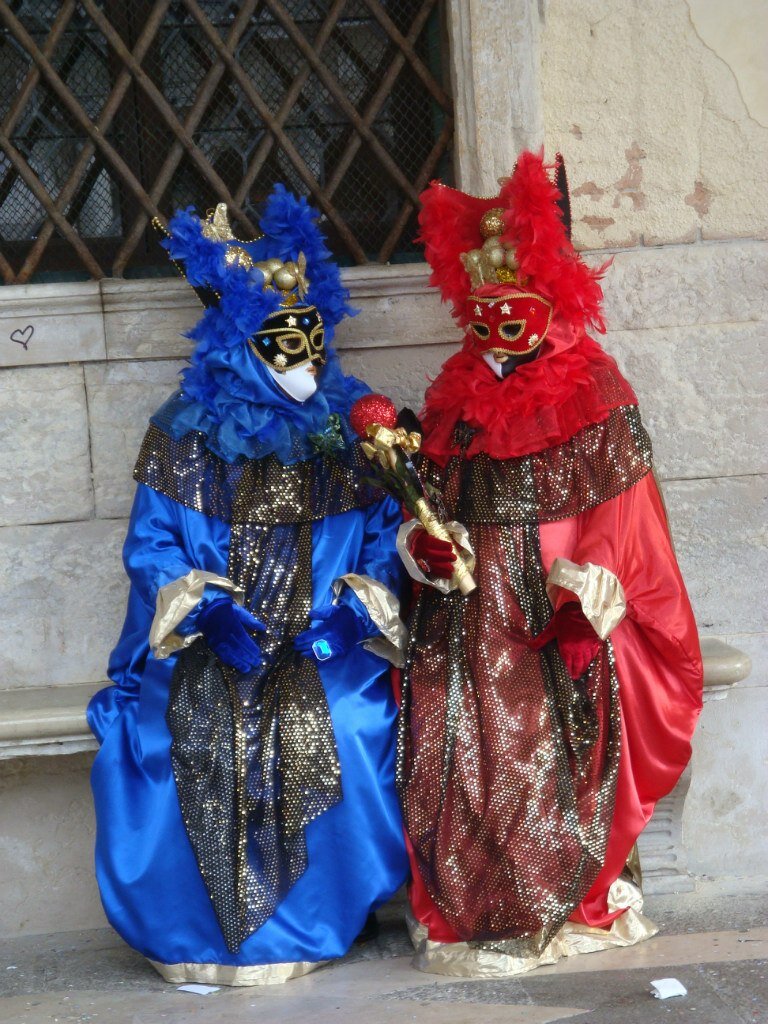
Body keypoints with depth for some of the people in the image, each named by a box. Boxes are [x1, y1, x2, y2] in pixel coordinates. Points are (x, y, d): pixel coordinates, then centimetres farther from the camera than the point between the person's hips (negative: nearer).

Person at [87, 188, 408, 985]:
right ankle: (202, 932, -1)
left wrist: (351, 607, -12)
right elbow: (151, 544, 0)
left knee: (348, 733, -24)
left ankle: (311, 920, -3)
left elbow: (383, 534, 5)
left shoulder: (347, 430, 7)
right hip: (205, 651, 0)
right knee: (193, 747, -23)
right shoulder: (185, 435, 3)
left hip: (320, 649, 1)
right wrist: (208, 608, -16)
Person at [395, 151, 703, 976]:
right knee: (462, 751, 3)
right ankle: (470, 914, 17)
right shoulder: (455, 396, 12)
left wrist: (590, 582, -23)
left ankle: (569, 907, 18)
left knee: (556, 754, 0)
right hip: (469, 621, 4)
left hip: (556, 621, -4)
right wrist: (426, 543, -5)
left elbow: (622, 505, -9)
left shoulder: (591, 392, -3)